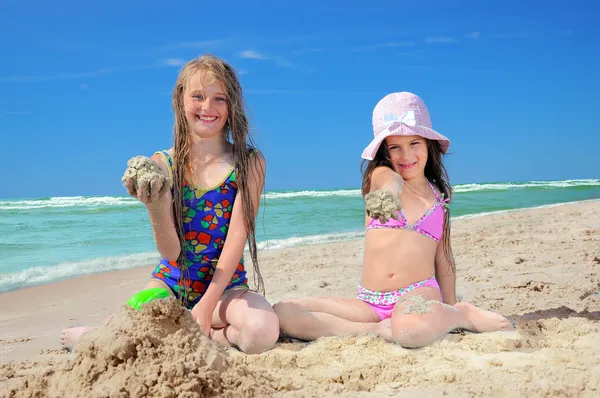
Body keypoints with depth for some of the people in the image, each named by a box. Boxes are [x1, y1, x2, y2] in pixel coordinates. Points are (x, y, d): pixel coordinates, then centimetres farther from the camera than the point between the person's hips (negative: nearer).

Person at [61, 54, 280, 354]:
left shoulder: (249, 163, -8)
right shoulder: (162, 164, -4)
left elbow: (237, 238, -14)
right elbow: (171, 252, -11)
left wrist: (207, 306, -21)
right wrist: (154, 207, -31)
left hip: (226, 284, -1)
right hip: (171, 282, 1)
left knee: (262, 331, -31)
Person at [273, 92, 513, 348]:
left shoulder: (439, 197, 12)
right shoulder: (380, 175, 4)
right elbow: (392, 184, -22)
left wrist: (450, 309, 24)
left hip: (420, 295, 0)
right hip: (370, 303, 1)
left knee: (411, 330, -41)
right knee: (283, 313, -21)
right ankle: (379, 331, -18)